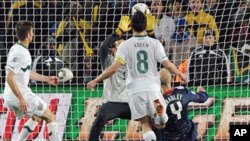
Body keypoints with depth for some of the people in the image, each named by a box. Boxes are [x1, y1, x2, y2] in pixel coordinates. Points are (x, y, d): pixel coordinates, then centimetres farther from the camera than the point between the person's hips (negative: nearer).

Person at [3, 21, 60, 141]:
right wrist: (21, 98, -25)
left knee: (37, 117, 28)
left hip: (10, 98, 9)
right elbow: (9, 78, -24)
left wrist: (47, 79, 29)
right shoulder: (19, 53, -19)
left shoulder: (17, 49, 12)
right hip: (21, 95, -9)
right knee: (50, 117, 3)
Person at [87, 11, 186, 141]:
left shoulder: (125, 45, -2)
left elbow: (114, 68, -9)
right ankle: (159, 109, -21)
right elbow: (167, 64, -3)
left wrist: (96, 80, 1)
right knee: (163, 121, 13)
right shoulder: (155, 43, 0)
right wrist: (180, 74, 16)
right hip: (152, 86, 0)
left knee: (145, 124, 5)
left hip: (135, 89, 0)